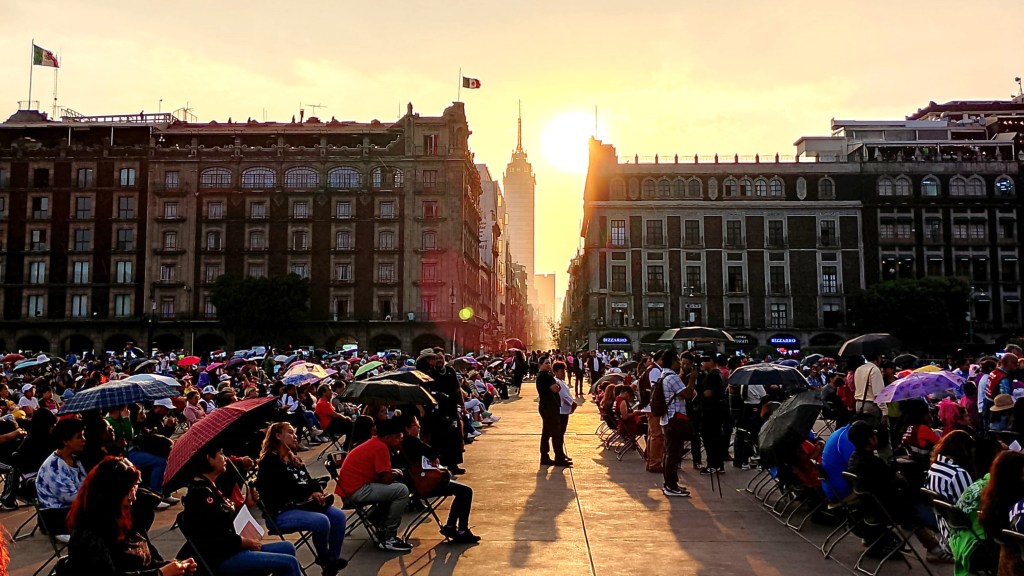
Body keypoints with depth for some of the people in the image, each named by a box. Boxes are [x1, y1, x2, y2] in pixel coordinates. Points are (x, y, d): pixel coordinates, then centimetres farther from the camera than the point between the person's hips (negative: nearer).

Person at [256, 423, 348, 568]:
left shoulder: (294, 460, 20)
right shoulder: (269, 461, -7)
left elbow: (310, 482, 16)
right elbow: (286, 487, -17)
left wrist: (316, 493, -7)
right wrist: (309, 494, -15)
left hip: (301, 505, 8)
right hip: (281, 513, -8)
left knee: (338, 516, -13)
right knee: (321, 521, -29)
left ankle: (334, 560, -5)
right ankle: (324, 560, -5)